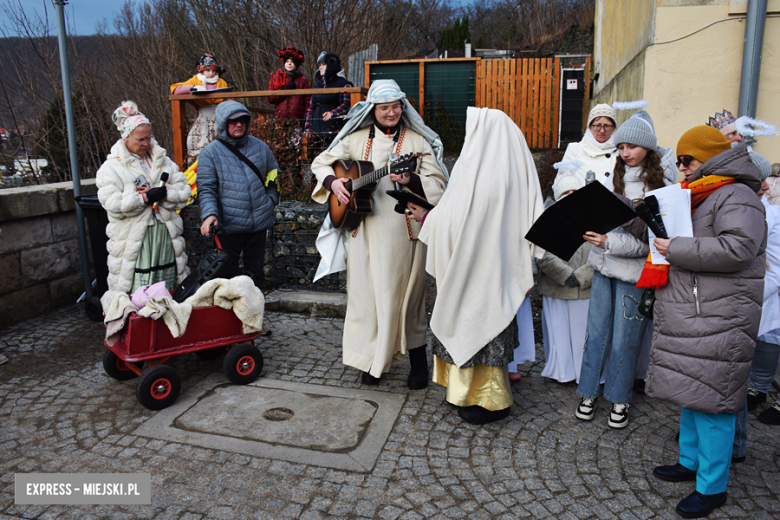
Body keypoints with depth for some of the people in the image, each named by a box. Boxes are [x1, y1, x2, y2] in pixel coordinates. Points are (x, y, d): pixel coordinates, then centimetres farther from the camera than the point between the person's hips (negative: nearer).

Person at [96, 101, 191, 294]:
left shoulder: (162, 161, 14)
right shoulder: (111, 167, 1)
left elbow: (184, 192, 5)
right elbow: (112, 204, -13)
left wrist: (163, 193, -14)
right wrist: (147, 197, -16)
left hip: (166, 237, 4)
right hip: (133, 242, -4)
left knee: (169, 294, 10)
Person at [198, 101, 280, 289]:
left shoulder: (260, 147, 7)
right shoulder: (210, 153, -2)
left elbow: (273, 177, 19)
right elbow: (206, 189, -6)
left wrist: (270, 202, 7)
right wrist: (209, 214, -22)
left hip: (259, 222, 3)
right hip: (229, 224, -3)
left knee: (255, 269, 13)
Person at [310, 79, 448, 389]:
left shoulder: (417, 141, 3)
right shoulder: (357, 139, 10)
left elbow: (438, 183, -4)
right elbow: (322, 163, 17)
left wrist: (410, 181, -23)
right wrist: (333, 182, -4)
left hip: (404, 231, -2)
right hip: (364, 230, 3)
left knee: (405, 295, 3)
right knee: (367, 293, 7)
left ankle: (418, 363, 20)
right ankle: (374, 361, 24)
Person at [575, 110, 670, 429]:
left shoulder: (661, 188, -8)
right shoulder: (615, 179, 7)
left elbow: (650, 241, -13)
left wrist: (610, 242, -20)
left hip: (633, 272, -4)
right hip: (603, 266, 4)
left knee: (624, 339, 5)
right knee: (596, 332, 10)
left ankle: (619, 399, 24)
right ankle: (589, 393, 24)